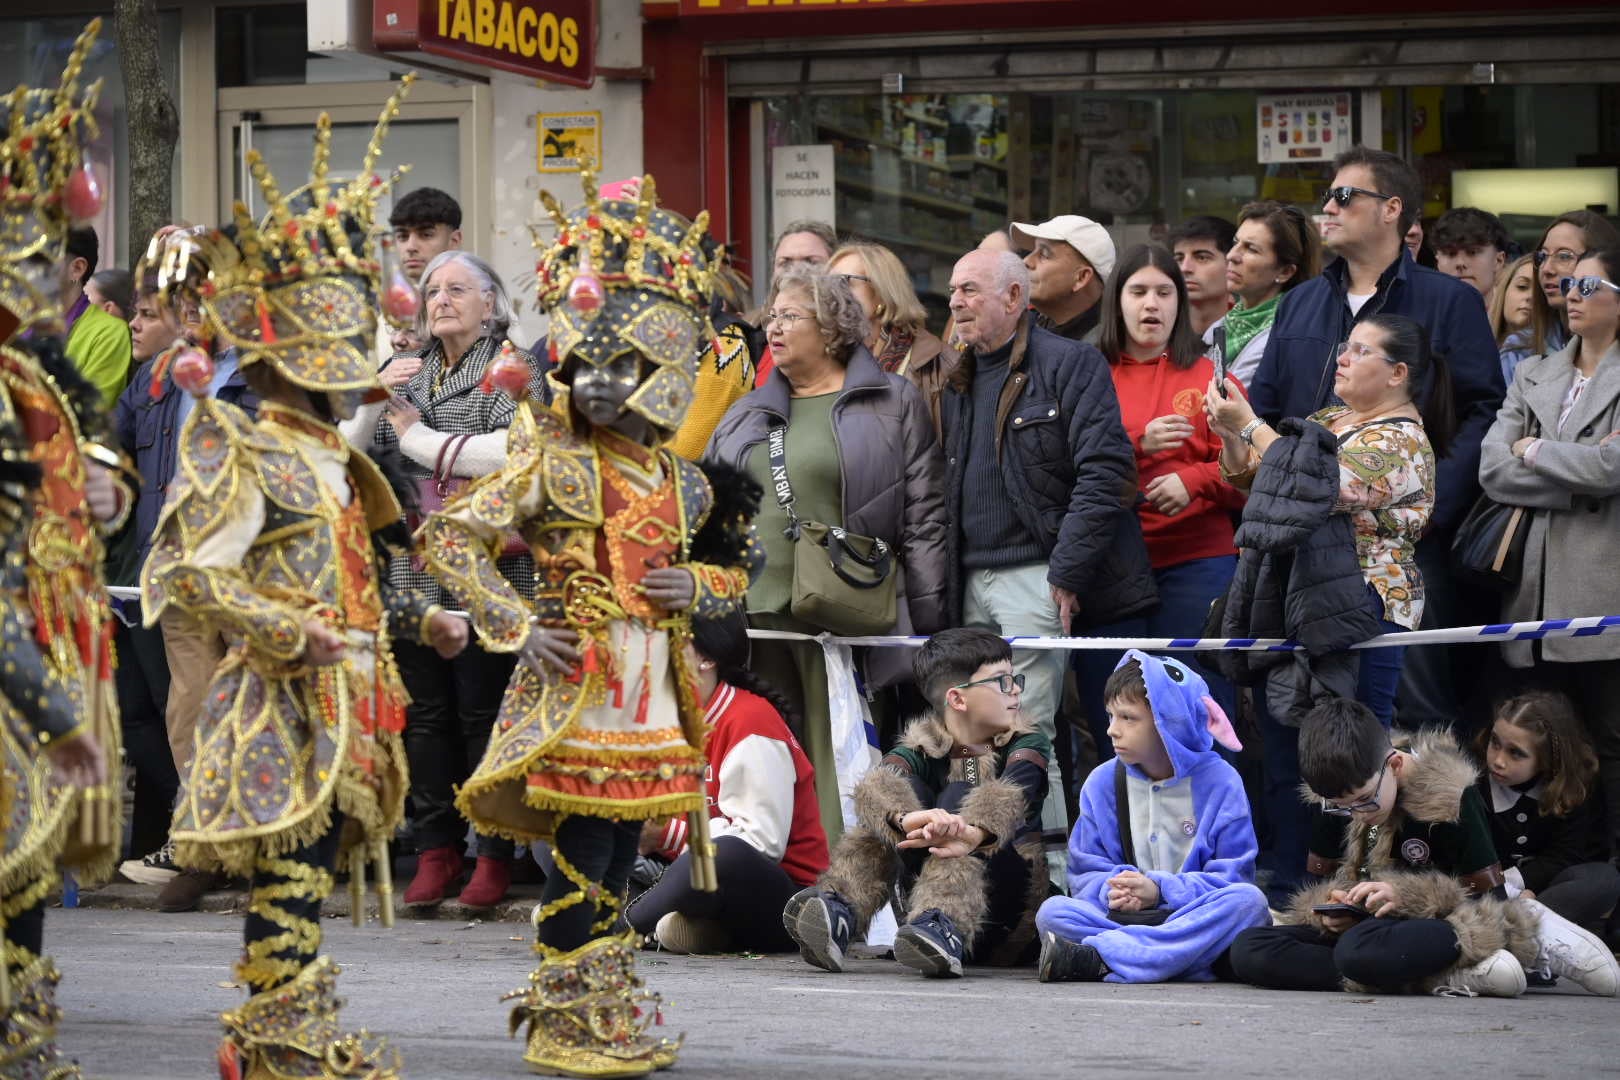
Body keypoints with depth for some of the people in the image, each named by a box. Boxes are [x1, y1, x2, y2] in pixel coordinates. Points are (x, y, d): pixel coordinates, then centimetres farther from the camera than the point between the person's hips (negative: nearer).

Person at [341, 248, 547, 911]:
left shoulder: (510, 367, 0)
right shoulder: (409, 370, 19)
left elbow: (513, 452, -17)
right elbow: (349, 450, 14)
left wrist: (419, 439, -7)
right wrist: (377, 397, -5)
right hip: (415, 569, 5)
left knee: (483, 713, -4)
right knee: (426, 713, 4)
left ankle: (494, 856, 2)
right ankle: (435, 852, 8)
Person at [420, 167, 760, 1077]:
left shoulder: (680, 479, 10)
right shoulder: (551, 463, -6)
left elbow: (737, 570, 23)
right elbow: (450, 537, -9)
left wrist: (701, 586, -1)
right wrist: (516, 627, -14)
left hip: (652, 684, 6)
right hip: (578, 676, -5)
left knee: (619, 850, 10)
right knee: (585, 851, -6)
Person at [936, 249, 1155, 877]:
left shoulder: (1069, 365, -4)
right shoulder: (959, 384, 19)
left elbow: (1104, 472, -13)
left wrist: (1067, 569, -17)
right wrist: (944, 587, 12)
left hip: (1033, 577, -7)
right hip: (972, 583, 8)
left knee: (1025, 729, -12)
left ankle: (1054, 870, -8)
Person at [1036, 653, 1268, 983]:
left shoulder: (1219, 782, 0)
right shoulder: (1102, 783, 9)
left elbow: (1234, 877, -5)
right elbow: (1084, 873, 8)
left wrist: (1162, 890, -17)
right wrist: (1110, 890, -16)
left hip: (1197, 921, -2)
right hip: (1124, 916, 2)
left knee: (1249, 901, -35)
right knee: (1052, 912, -24)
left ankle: (1094, 958, -39)